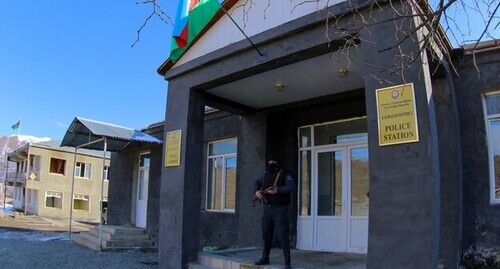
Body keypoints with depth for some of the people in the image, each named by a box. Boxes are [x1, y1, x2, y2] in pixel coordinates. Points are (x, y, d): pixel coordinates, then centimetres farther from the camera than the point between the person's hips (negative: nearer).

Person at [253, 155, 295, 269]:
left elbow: (291, 187, -21)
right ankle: (265, 258, 26)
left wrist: (277, 190, -35)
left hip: (280, 209, -6)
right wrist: (256, 191, 2)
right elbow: (257, 183, 24)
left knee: (283, 235, -10)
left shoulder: (285, 174, -7)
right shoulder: (266, 175, 11)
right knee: (266, 234, 12)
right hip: (267, 209, 6)